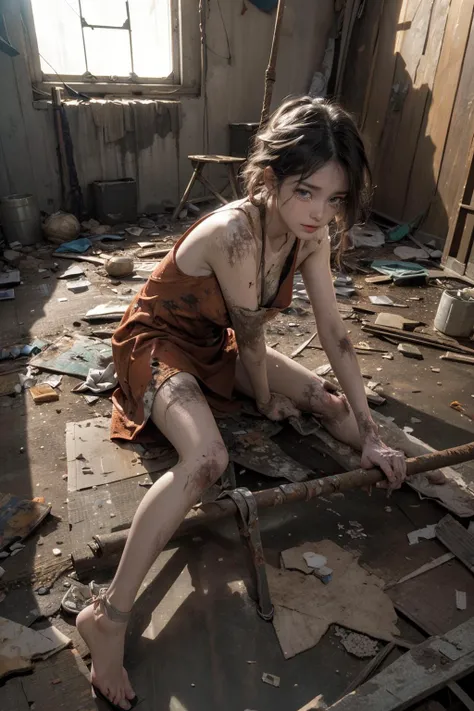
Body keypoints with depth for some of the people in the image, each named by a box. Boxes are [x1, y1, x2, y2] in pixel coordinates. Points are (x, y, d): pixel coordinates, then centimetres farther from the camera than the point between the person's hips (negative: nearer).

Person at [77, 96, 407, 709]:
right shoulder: (233, 233, -34)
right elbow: (250, 337, -22)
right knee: (206, 458, -33)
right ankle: (107, 616, -19)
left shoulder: (311, 234, -11)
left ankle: (398, 479, 31)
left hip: (217, 342, 8)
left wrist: (369, 436, -9)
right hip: (158, 338, -7)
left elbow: (333, 332, -10)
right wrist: (266, 403, -3)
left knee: (329, 402, 2)